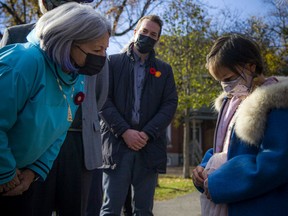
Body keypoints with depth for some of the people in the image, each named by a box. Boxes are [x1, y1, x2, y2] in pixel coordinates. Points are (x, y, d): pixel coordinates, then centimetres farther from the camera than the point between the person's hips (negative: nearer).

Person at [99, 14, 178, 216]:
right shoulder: (113, 62, 9)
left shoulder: (164, 70, 16)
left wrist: (147, 134, -9)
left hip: (150, 146, 2)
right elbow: (103, 100, -1)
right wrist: (124, 131, -12)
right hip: (118, 143, -2)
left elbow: (170, 104, 5)